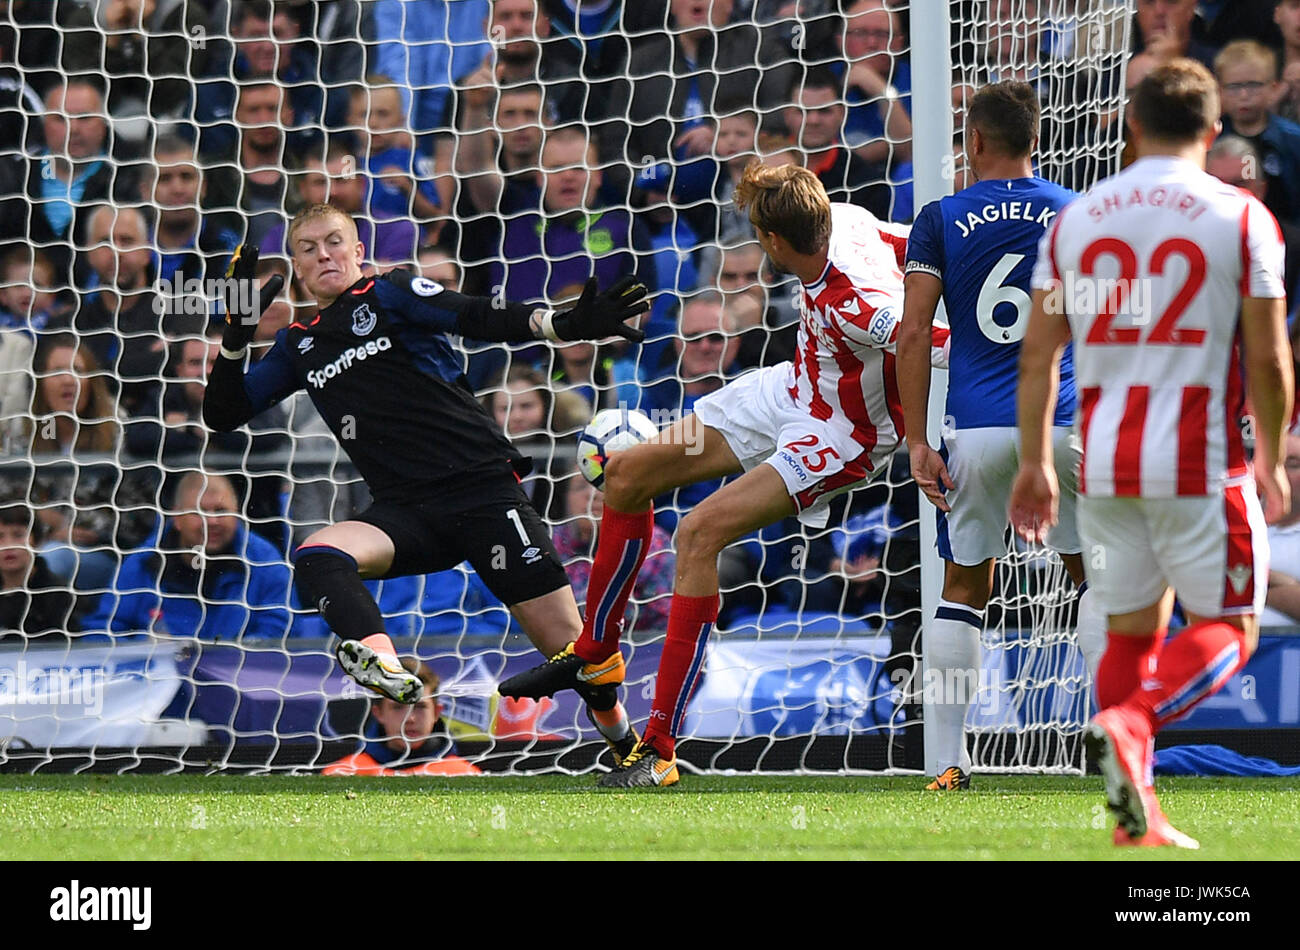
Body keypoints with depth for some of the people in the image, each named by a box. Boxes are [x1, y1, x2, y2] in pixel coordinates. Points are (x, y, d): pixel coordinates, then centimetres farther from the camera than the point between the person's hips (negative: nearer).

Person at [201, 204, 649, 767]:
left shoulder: (389, 295, 6)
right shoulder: (298, 346, 18)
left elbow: (481, 320, -9)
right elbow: (222, 415, 21)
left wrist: (566, 324, -27)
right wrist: (237, 336, 4)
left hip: (482, 486, -3)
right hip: (405, 513, 3)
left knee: (567, 644, -10)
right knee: (316, 557, -31)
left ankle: (630, 748, 12)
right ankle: (382, 665, -57)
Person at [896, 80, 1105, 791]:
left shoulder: (941, 220, 3)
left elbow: (912, 335, -4)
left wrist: (917, 442, -2)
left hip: (978, 432, 0)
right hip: (1066, 425, 0)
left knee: (964, 586, 12)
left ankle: (949, 759, 8)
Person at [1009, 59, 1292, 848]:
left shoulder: (1076, 219, 6)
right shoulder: (1240, 218, -4)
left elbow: (1038, 354, 6)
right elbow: (1268, 359, -5)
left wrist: (1035, 464, 14)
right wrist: (1271, 462, 9)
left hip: (1104, 464, 4)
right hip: (1201, 464, -4)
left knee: (1133, 630, 14)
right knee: (1227, 627, 6)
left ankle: (1136, 814, 9)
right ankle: (1130, 724, -20)